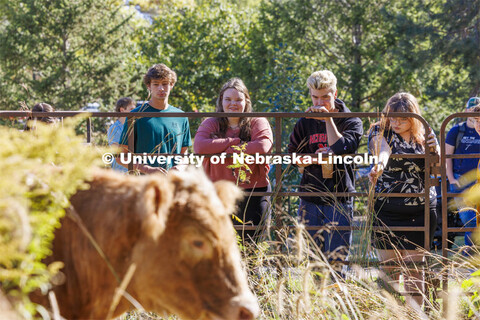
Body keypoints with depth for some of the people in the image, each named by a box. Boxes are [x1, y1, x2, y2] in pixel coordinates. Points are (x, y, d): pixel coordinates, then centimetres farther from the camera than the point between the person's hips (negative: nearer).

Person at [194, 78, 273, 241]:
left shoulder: (258, 123, 7)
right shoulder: (211, 124, 9)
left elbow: (263, 146, -15)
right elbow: (199, 146, -12)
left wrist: (227, 151, -12)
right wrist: (235, 142, -10)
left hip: (253, 193, -1)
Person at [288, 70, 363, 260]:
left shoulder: (351, 122, 1)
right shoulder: (305, 123, 10)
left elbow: (340, 148, -16)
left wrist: (328, 119, -14)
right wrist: (314, 157, -8)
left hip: (339, 199, -3)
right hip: (310, 199, 3)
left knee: (336, 257, -6)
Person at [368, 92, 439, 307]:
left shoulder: (422, 137, 5)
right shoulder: (381, 132, -2)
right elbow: (383, 150, -25)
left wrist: (435, 151, -15)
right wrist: (379, 166, -48)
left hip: (420, 211, 2)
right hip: (386, 211, -1)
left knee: (415, 269, 1)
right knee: (389, 269, 0)